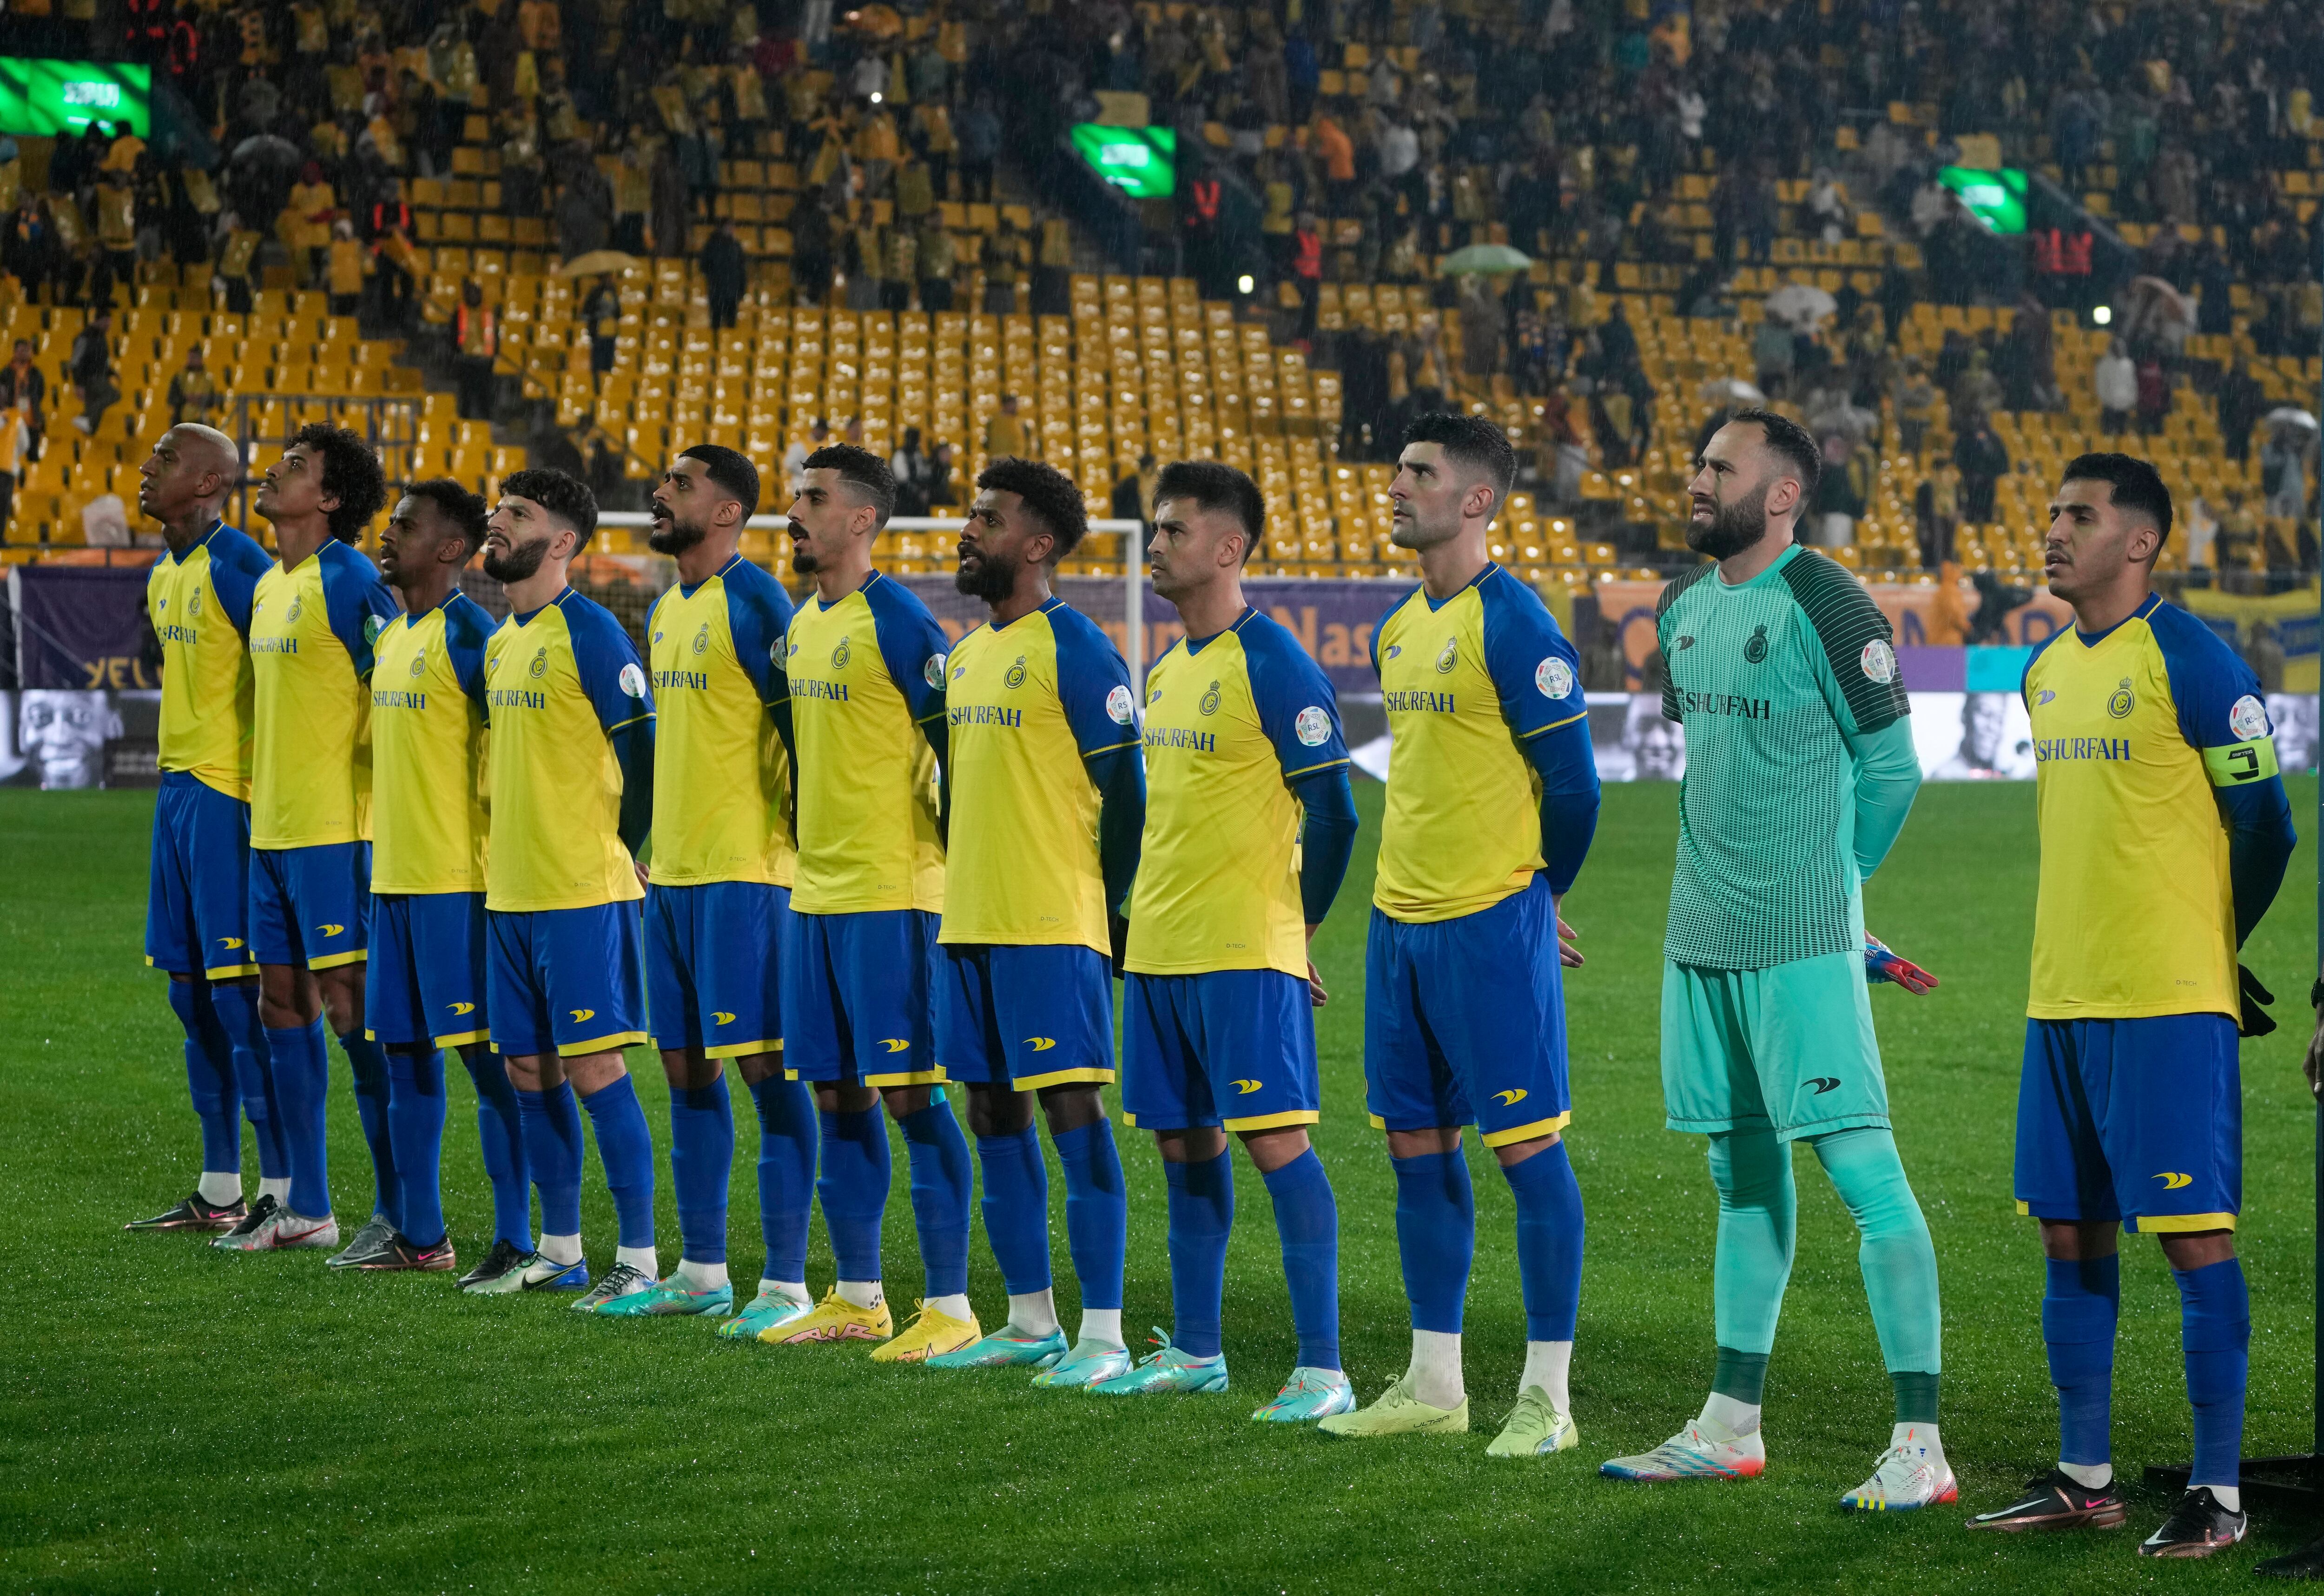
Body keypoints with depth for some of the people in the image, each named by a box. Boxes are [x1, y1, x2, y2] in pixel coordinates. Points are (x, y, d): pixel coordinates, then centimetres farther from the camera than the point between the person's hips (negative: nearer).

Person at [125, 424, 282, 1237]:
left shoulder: (235, 566, -14)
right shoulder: (165, 575, 15)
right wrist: (177, 784, 18)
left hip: (229, 792, -9)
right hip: (178, 786, 9)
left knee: (238, 993, -8)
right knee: (192, 992, 11)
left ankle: (285, 1191, -4)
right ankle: (219, 1191, 18)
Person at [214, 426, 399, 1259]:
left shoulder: (350, 580, -12)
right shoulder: (269, 586, 14)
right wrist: (258, 795, 18)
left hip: (336, 829, -9)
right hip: (272, 826, 9)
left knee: (351, 1007, -8)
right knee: (282, 1004, 11)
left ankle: (398, 1212, -2)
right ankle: (306, 1208, 19)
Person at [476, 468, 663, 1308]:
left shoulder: (589, 632, -12)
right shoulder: (500, 641, 14)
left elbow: (643, 752, -11)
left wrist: (613, 851, -7)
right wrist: (499, 855, 18)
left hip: (582, 891, -8)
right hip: (511, 891, 8)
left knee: (594, 1067, -8)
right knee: (530, 1068, 11)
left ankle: (639, 1261, -2)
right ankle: (559, 1252, 20)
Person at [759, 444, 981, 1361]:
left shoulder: (898, 623, -12)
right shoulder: (801, 623, 13)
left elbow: (959, 752, -13)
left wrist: (948, 865, -12)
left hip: (890, 895, -8)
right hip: (815, 893, 8)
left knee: (908, 1092, -7)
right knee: (836, 1095, 11)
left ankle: (949, 1306, -2)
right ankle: (857, 1299, 19)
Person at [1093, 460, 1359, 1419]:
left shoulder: (1274, 667, -12)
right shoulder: (1167, 671, 14)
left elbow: (1333, 811, -12)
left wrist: (1297, 925, -4)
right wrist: (1149, 914, 17)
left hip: (1245, 953, -9)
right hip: (1157, 947, 9)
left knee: (1276, 1140, -9)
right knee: (1184, 1142, 13)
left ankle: (1322, 1370, -8)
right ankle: (1195, 1352, 23)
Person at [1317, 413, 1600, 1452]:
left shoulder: (1512, 625, -13)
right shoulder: (1399, 630, 13)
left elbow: (1572, 784, -11)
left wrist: (1531, 900, 2)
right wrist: (1413, 895, 16)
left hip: (1491, 928, -8)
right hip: (1399, 921, 8)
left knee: (1527, 1148, -4)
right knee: (1418, 1149, 11)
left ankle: (1546, 1394, 1)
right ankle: (1434, 1383, 19)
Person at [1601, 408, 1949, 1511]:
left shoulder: (1825, 609, -12)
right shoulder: (1683, 609, 11)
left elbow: (1892, 770, -5)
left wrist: (1826, 883, 7)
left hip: (1799, 942, -8)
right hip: (1700, 934, 8)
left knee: (1861, 1167, -9)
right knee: (1744, 1172, 15)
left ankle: (1920, 1445, -8)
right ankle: (1730, 1429, 22)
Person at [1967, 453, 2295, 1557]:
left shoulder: (2190, 661, -10)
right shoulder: (2046, 669, 13)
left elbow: (2265, 825, -6)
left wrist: (2202, 947, 7)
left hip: (2168, 1005, -8)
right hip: (2063, 998, 8)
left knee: (2194, 1232, -4)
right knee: (2070, 1235, 10)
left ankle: (2218, 1495, 0)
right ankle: (2084, 1479, 19)